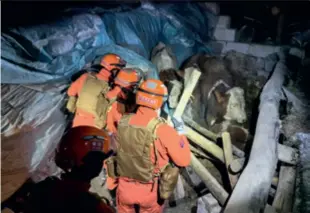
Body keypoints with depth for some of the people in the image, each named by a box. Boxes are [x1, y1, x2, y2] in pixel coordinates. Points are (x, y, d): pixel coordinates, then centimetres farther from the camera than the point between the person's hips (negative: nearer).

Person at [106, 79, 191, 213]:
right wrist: (180, 133, -5)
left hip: (124, 186, 3)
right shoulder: (163, 130, -26)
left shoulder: (123, 122, -13)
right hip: (150, 190, -2)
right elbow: (183, 161, -16)